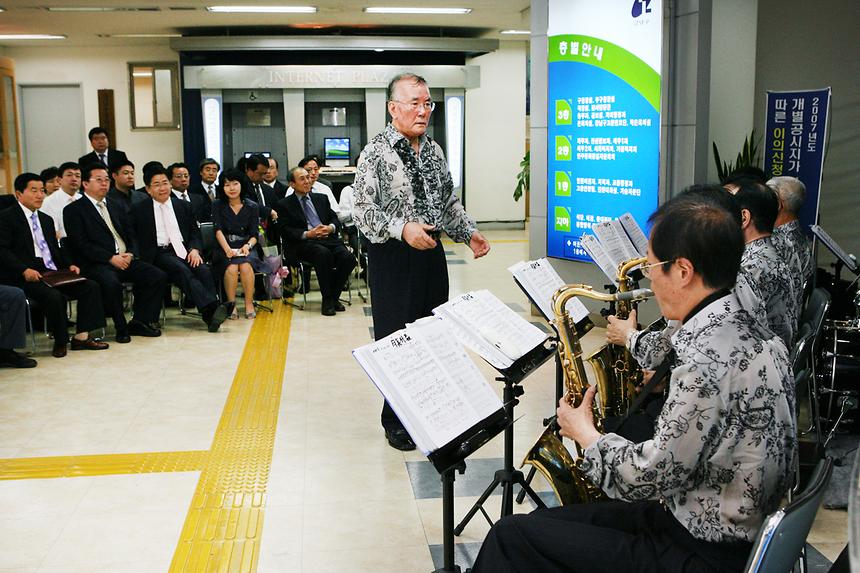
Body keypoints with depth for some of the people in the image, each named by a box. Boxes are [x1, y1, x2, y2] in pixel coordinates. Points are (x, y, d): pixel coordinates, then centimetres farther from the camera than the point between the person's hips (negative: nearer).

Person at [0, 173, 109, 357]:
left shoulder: (46, 220, 24)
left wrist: (68, 265, 7)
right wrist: (24, 270, -23)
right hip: (25, 277, -8)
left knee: (91, 286, -10)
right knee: (53, 295, -33)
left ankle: (82, 336, -9)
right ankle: (60, 341, -13)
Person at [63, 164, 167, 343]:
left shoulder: (115, 208, 24)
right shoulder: (74, 210, 3)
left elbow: (131, 237, 21)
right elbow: (81, 244, -8)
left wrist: (130, 254, -2)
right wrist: (111, 258, -16)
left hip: (125, 259, 6)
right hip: (97, 264, -6)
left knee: (159, 276, -15)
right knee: (112, 283, -37)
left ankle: (140, 321, -7)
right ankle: (121, 328, -16)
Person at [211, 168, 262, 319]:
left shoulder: (252, 207, 6)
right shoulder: (217, 205, 5)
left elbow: (255, 234, 3)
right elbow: (218, 230, -7)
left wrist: (248, 245, -20)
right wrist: (227, 249, -24)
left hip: (246, 247, 1)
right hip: (225, 248, 0)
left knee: (245, 266, -31)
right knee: (231, 267, -31)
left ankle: (249, 303, -20)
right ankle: (231, 304, -20)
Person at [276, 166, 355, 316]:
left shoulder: (321, 199, 24)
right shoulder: (284, 205, 10)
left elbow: (335, 218, 18)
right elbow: (286, 231, -1)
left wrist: (330, 228, -6)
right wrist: (307, 234, -16)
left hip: (328, 238, 4)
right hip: (304, 243, -4)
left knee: (348, 257, -25)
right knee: (323, 254, -37)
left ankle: (334, 296, -10)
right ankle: (327, 299, -26)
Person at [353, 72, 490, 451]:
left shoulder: (433, 151, 12)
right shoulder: (376, 153, -10)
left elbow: (449, 201, 20)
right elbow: (362, 210, -15)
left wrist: (468, 232, 6)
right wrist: (402, 229, -27)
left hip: (431, 252, 6)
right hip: (393, 258, -6)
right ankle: (396, 421, 14)